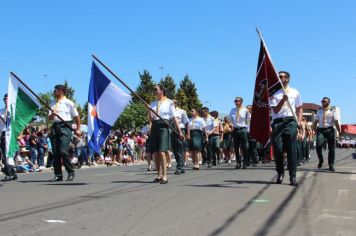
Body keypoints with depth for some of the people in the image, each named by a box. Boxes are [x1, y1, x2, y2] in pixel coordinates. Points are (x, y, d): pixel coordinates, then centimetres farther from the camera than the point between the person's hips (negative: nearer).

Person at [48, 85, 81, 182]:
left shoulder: (69, 103, 2)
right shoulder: (53, 104, 19)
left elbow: (76, 117, 4)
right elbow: (50, 118, 15)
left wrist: (78, 129, 0)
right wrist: (52, 114, -7)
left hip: (65, 127, -6)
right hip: (55, 127, 6)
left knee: (63, 151, -15)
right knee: (55, 152, 2)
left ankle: (71, 172, -2)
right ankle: (58, 175, 9)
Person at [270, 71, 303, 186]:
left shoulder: (295, 92, 11)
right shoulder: (274, 93, 7)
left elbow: (300, 108, 18)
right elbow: (275, 110, -2)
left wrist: (299, 121, 4)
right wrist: (283, 99, -16)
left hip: (290, 122, 0)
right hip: (277, 122, 0)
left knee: (291, 149, -6)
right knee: (277, 149, -2)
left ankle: (293, 176, -2)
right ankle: (280, 173, 17)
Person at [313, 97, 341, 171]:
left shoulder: (333, 111, 5)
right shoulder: (319, 112, 15)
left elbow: (336, 122, -2)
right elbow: (315, 122, 13)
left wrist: (339, 131, -10)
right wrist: (315, 131, 1)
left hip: (330, 130, -1)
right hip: (320, 130, 1)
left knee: (331, 148, 3)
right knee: (318, 145, -20)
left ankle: (331, 165, 15)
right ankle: (320, 160, 3)